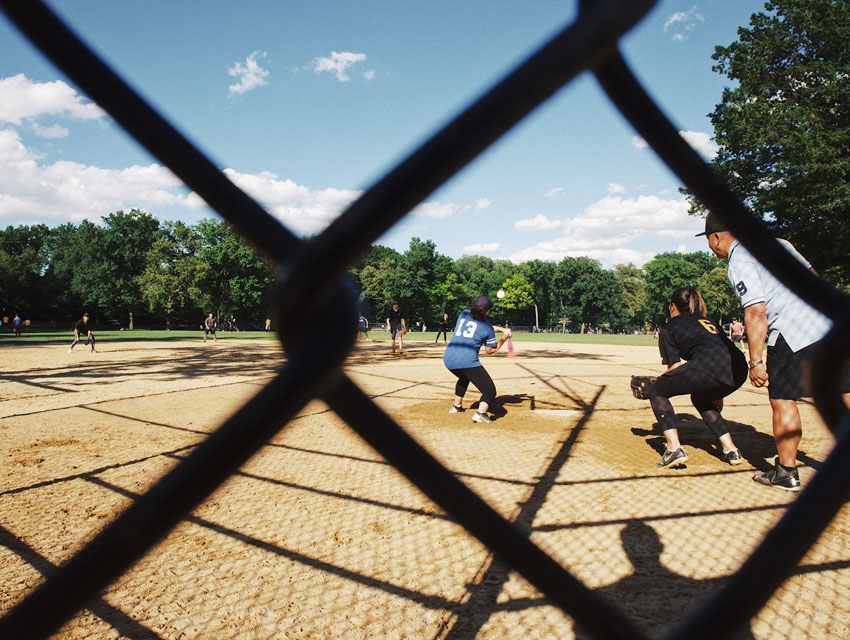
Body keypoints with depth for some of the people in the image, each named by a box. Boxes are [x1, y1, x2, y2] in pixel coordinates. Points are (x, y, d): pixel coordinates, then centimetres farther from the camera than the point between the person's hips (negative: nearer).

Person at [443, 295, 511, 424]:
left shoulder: (464, 313, 17)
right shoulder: (488, 329, 4)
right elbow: (490, 351, 14)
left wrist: (501, 329, 24)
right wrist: (504, 338, 24)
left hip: (448, 359, 6)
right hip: (467, 360, -6)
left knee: (464, 378, 38)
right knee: (489, 390, 0)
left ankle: (456, 406, 44)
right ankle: (481, 413, -22)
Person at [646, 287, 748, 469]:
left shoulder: (669, 327, 17)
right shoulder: (708, 322, 34)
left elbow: (673, 367, 13)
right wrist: (717, 393, 40)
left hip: (708, 366, -7)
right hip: (739, 369, 7)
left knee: (656, 390, 13)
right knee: (700, 397, 35)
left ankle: (674, 449, -1)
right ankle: (731, 450, 26)